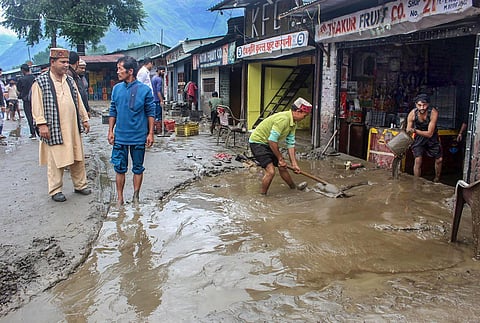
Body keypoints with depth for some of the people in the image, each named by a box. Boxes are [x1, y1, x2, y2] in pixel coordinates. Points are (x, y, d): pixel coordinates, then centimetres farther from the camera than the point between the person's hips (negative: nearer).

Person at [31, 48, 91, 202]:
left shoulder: (70, 80, 12)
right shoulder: (41, 82, -5)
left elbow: (78, 101, 17)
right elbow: (37, 105, -9)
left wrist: (84, 119, 15)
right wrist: (42, 124, -15)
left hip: (73, 128, 6)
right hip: (54, 130, -5)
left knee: (78, 157, 11)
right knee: (55, 160, 2)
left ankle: (80, 185, 25)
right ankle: (55, 190, 14)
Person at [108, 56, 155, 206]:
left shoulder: (144, 90, -7)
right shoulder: (117, 88, 4)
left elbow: (150, 113, -3)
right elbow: (113, 112, 10)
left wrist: (150, 133, -6)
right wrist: (110, 131, 6)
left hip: (138, 137, -3)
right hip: (120, 136, 3)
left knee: (138, 168, 9)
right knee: (119, 168, 8)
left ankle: (136, 196, 24)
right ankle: (119, 198, 20)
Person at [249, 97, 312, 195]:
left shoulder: (293, 123, 1)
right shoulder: (283, 119, -29)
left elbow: (291, 144, 6)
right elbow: (272, 141, -28)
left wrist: (294, 164, 4)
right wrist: (280, 158, -16)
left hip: (269, 144, 9)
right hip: (257, 142, -9)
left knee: (283, 167, 16)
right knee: (271, 171, -19)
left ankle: (294, 187, 37)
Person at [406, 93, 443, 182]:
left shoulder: (433, 112, -30)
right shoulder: (412, 114, -26)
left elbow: (429, 133, -29)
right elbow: (408, 132, -16)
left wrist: (414, 130, -44)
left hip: (432, 136, 1)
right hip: (419, 136, -1)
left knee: (439, 159, 9)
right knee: (418, 160, -14)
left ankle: (437, 180, 33)